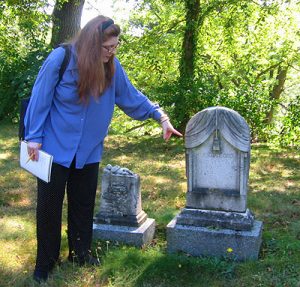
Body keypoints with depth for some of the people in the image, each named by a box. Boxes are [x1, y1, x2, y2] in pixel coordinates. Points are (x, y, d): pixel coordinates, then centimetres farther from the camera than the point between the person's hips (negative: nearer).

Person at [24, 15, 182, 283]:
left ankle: (81, 252, 34)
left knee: (84, 205, 15)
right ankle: (45, 263, 23)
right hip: (56, 149, -3)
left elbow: (131, 96, 3)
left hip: (89, 152, 4)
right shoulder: (60, 59, -17)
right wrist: (34, 137, -11)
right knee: (49, 206, 7)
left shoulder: (112, 66, -6)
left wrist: (160, 115, -3)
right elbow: (41, 99, -12)